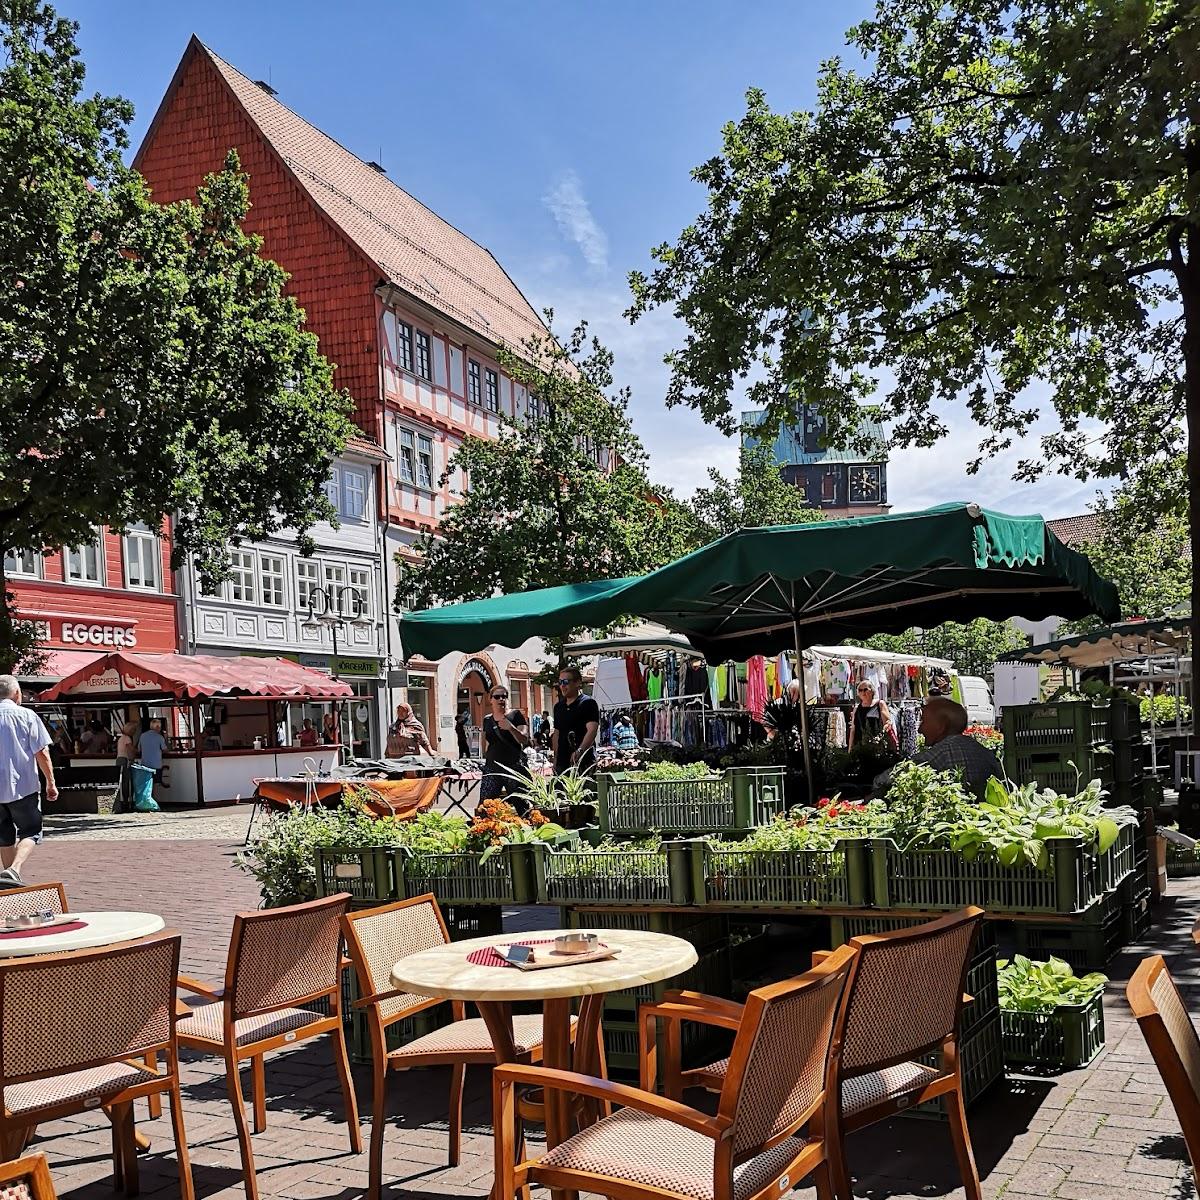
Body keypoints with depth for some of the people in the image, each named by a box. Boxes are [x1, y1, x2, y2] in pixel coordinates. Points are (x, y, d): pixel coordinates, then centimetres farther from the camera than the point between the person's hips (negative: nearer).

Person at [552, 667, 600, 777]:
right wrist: (555, 758, 15)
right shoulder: (558, 707, 18)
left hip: (583, 762, -7)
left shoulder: (588, 703, -5)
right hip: (562, 762, 7)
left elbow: (592, 730, -17)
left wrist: (579, 751, -31)